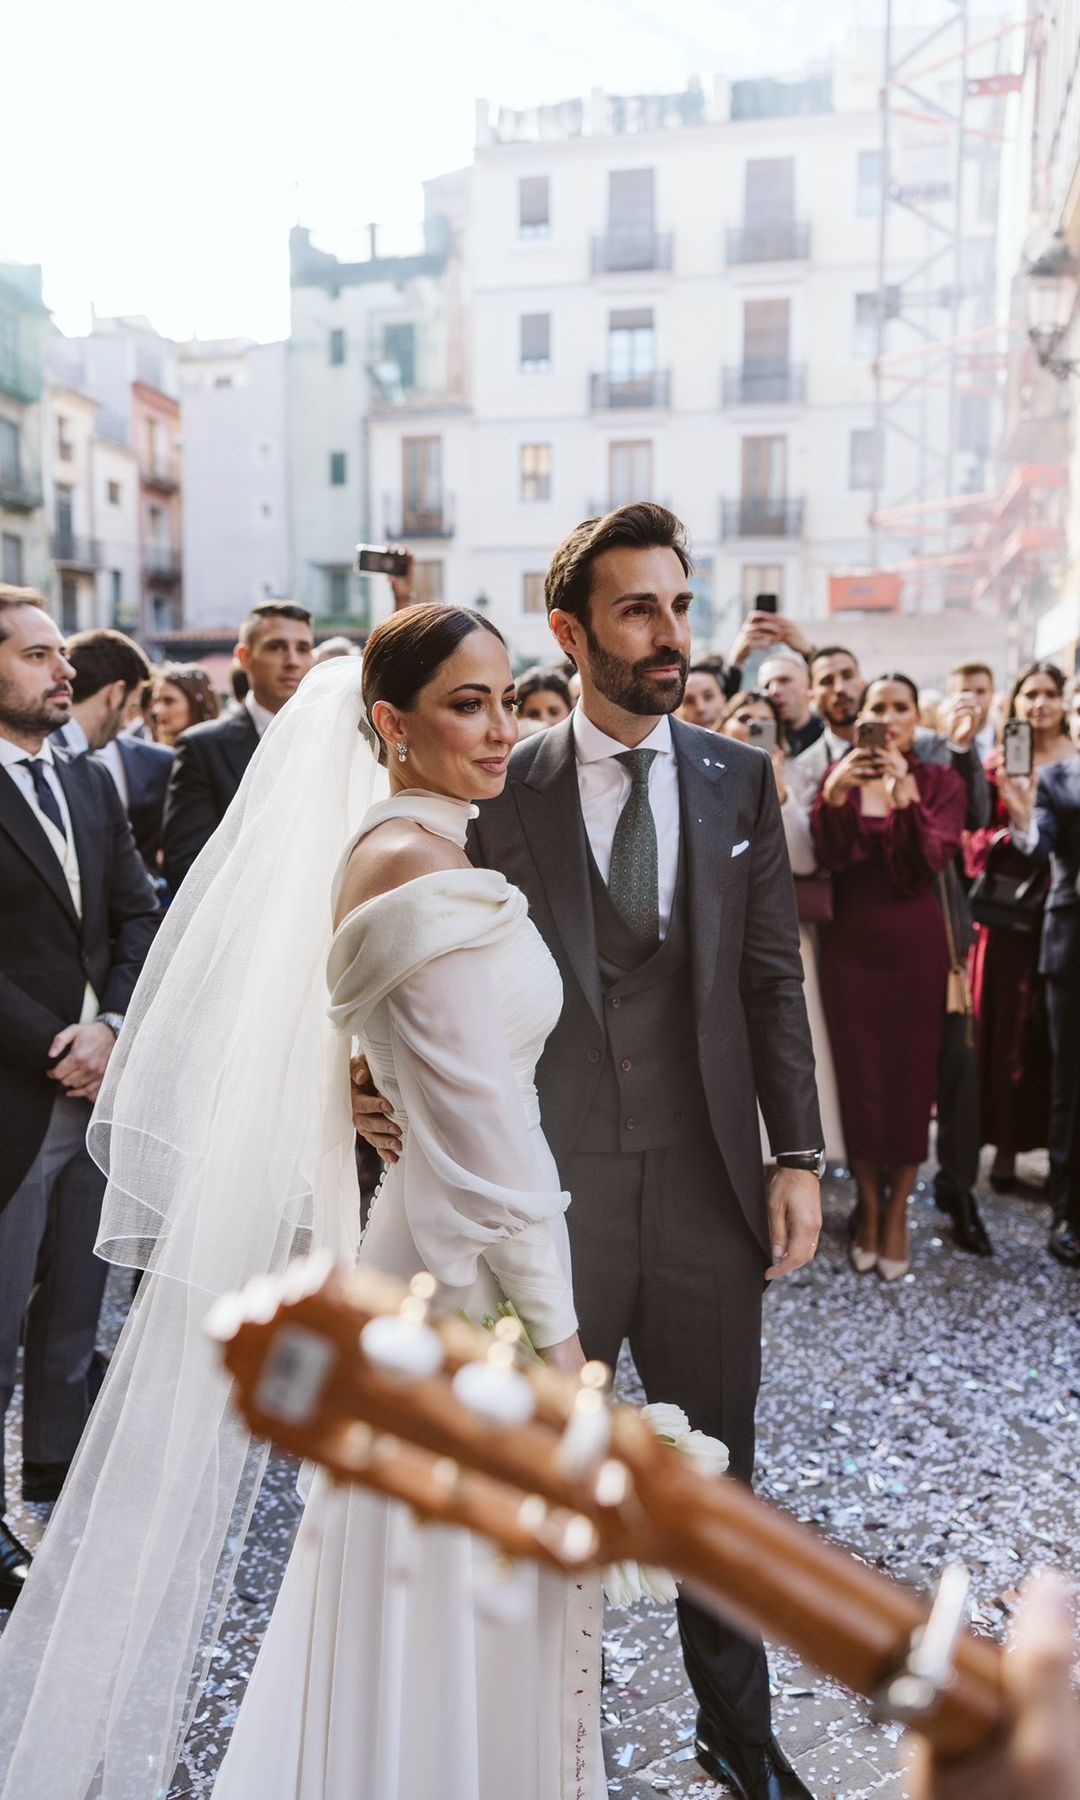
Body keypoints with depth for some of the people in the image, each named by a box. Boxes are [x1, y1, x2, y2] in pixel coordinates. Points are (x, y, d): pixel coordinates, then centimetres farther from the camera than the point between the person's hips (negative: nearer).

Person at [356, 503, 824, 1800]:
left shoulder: (739, 780, 3)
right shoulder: (506, 790, -5)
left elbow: (771, 977, 4)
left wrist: (798, 1158, -1)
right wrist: (388, 1082, -22)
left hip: (707, 1182, 2)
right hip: (554, 1187, -1)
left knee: (716, 1474, 17)